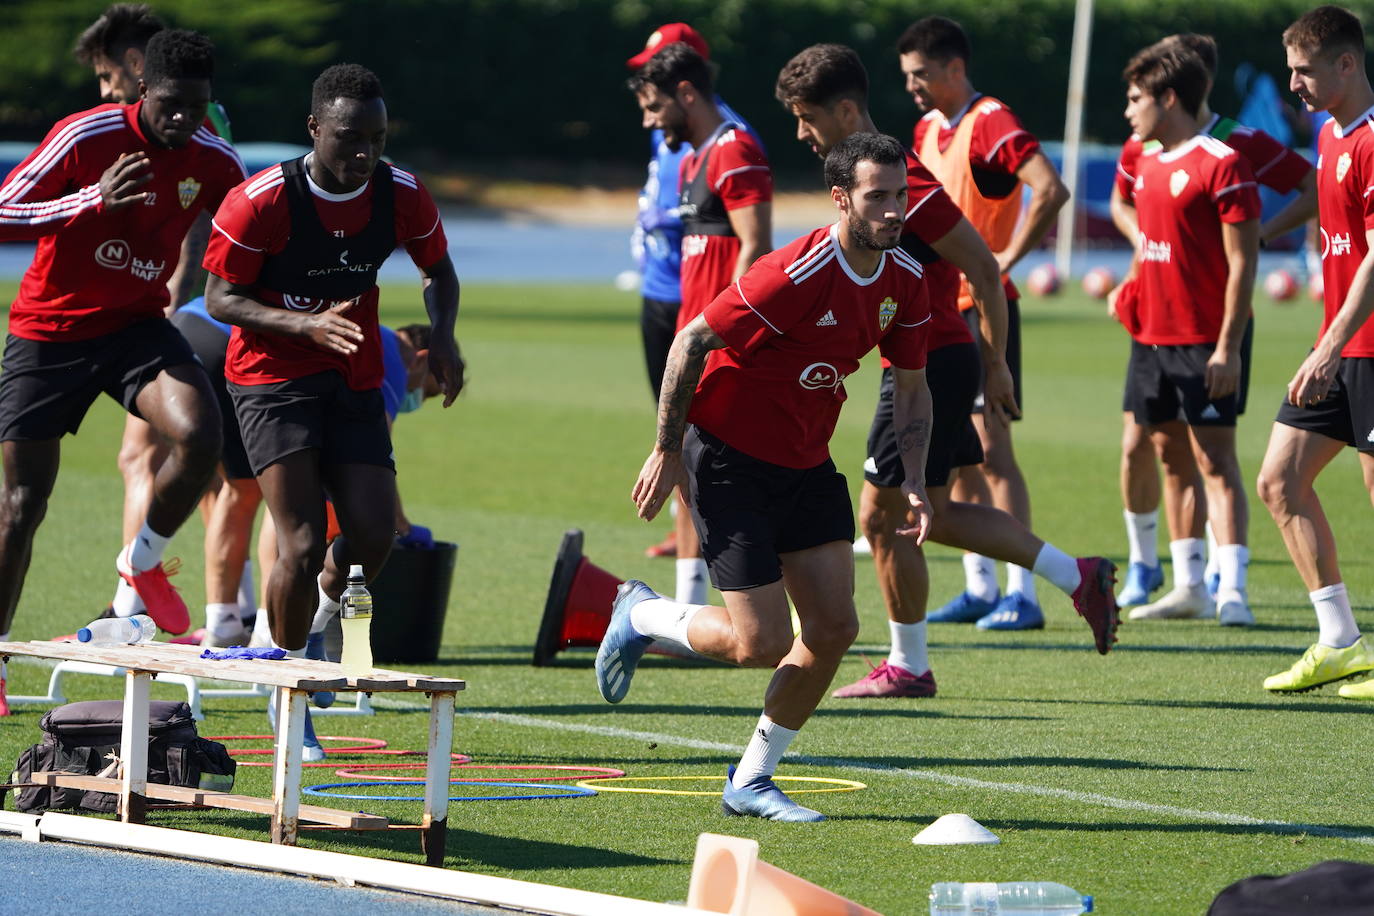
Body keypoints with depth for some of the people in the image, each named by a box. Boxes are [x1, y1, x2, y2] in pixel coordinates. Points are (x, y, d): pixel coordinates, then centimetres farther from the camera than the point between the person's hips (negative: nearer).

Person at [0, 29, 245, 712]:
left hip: (138, 325, 3)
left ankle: (143, 561, 3)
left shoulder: (214, 161, -3)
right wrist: (96, 198, -31)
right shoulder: (86, 136, -16)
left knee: (199, 436, -25)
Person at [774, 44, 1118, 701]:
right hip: (920, 367, 10)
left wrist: (994, 365, -15)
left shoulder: (899, 183, -19)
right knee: (932, 515, 14)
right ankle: (1074, 574, 18)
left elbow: (983, 269, -18)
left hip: (931, 367, -10)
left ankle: (907, 667, 9)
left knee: (885, 515, -1)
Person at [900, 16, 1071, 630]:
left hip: (983, 308, -9)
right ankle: (979, 589, 14)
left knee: (989, 446, -11)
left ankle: (1022, 594, -9)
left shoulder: (990, 124, -14)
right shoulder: (928, 129, 13)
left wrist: (1007, 257, -22)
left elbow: (1050, 190, -27)